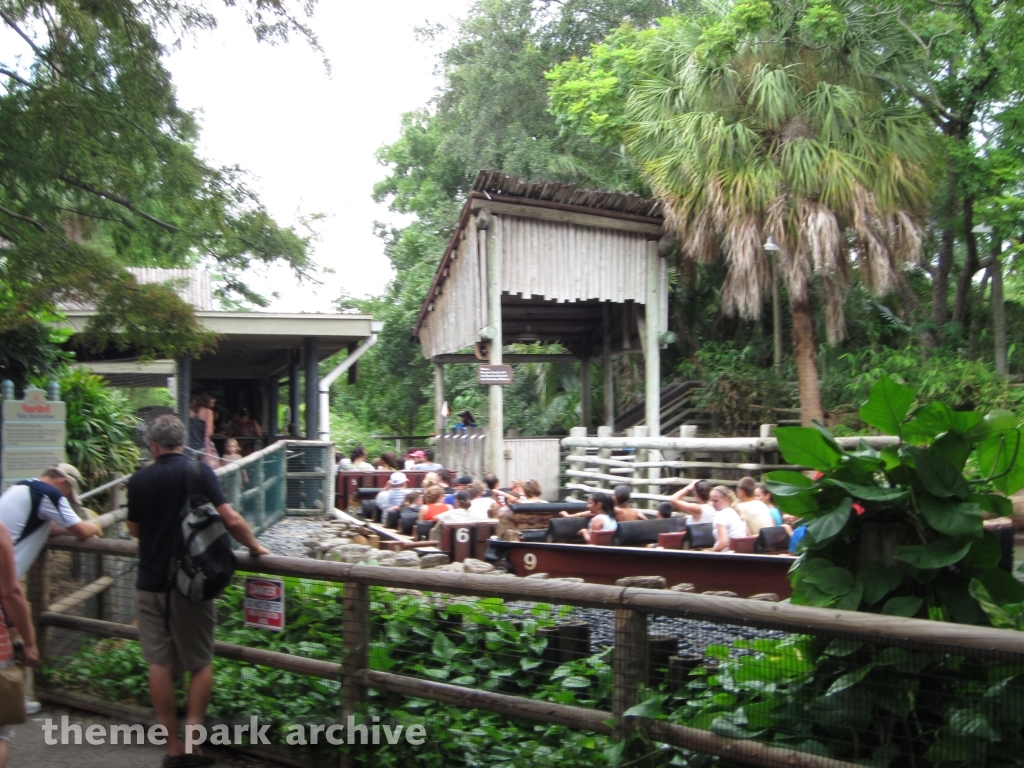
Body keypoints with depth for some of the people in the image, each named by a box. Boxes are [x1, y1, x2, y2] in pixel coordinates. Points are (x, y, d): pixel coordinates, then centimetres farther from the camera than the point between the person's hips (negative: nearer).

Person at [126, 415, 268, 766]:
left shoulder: (139, 480, -1)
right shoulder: (199, 472, -8)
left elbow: (135, 530, 12)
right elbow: (230, 520, -15)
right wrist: (254, 547, 0)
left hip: (151, 582, 2)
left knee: (159, 664, 7)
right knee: (200, 663, 11)